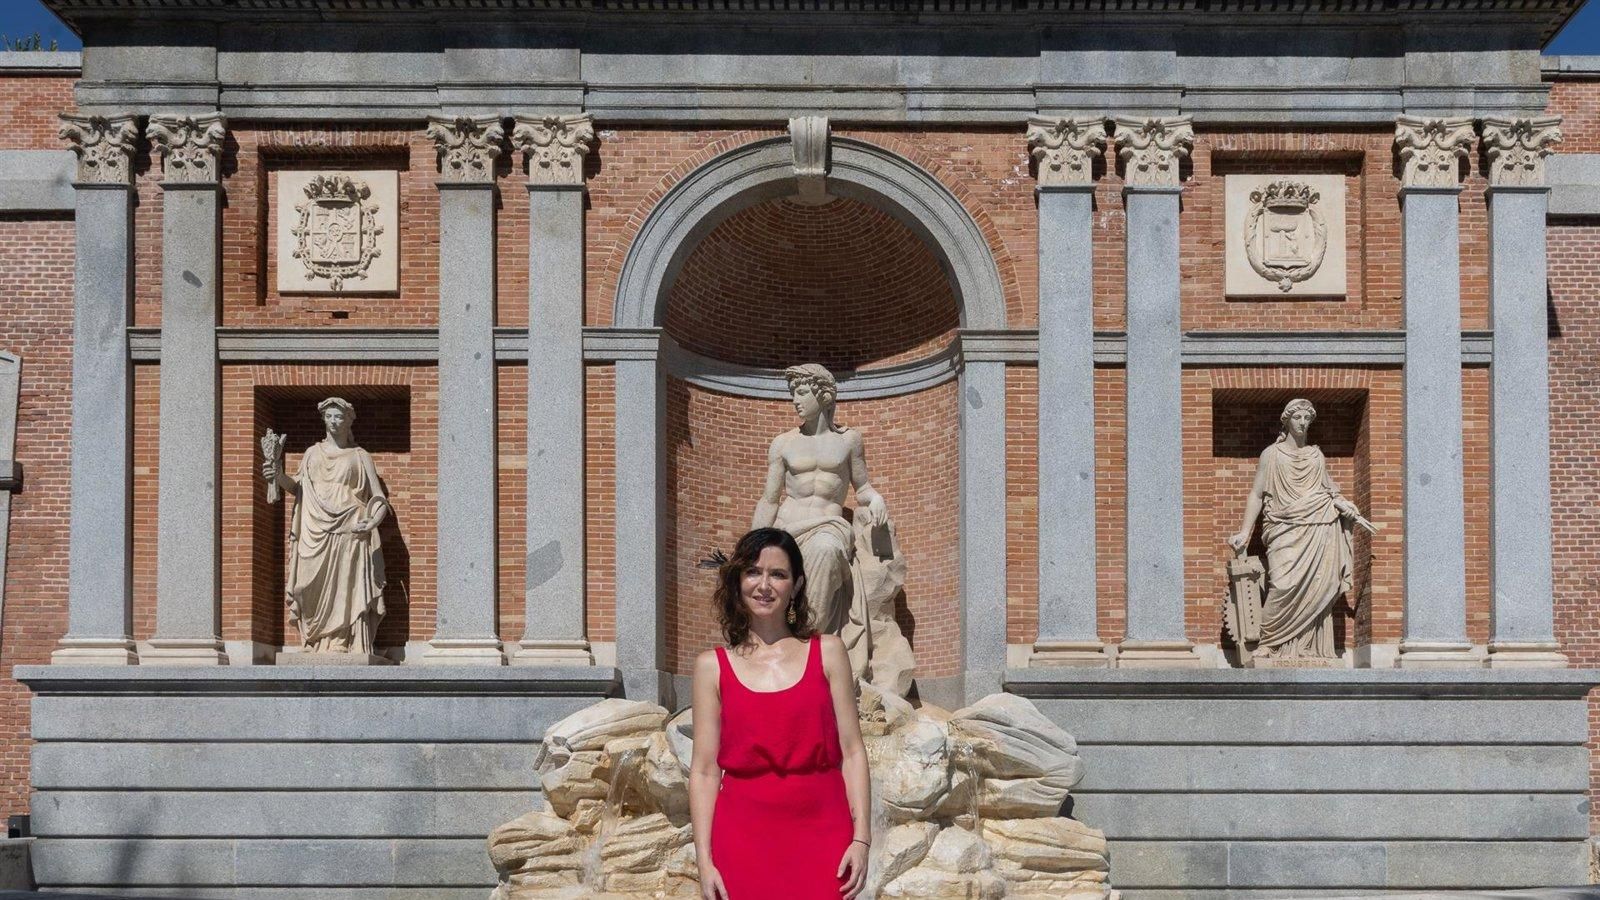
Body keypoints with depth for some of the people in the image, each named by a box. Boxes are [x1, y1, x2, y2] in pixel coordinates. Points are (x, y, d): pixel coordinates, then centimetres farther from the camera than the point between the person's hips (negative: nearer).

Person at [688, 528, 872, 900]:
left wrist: (861, 838, -5)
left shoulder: (827, 652, 7)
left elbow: (852, 751, 4)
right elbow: (704, 770, 3)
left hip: (821, 831, 0)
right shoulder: (712, 666, 6)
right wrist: (704, 860, -3)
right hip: (744, 837, 0)